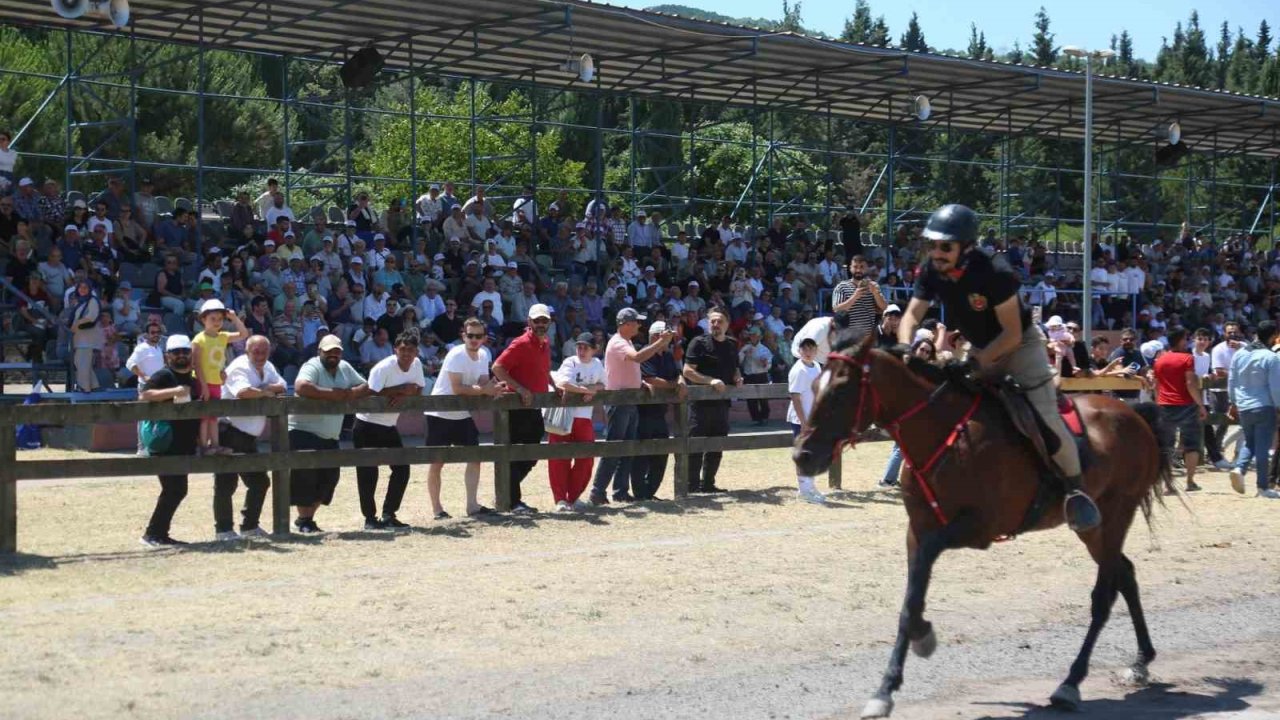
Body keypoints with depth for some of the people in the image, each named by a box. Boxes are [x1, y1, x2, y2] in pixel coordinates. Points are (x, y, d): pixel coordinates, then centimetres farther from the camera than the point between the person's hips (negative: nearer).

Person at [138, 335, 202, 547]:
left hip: (184, 445, 9)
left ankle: (160, 534, 18)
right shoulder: (163, 376, -8)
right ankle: (153, 533, -4)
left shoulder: (192, 380, 18)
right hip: (166, 444, -9)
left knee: (177, 490, 10)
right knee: (174, 490, -12)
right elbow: (144, 396, -24)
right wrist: (174, 392, -28)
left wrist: (201, 439, 21)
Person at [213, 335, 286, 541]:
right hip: (231, 432, -9)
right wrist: (267, 392, -16)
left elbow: (282, 386, 6)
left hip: (249, 437, 9)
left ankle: (249, 526, 25)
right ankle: (223, 530, 0)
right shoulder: (239, 368, -15)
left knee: (259, 481, 14)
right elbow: (243, 391, -32)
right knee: (226, 484, -6)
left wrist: (269, 387, -14)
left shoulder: (267, 368, 13)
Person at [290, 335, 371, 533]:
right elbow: (301, 387, -33)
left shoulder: (345, 368, 10)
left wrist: (352, 393, -12)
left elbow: (367, 388, 11)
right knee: (306, 477, -11)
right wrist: (332, 394, -27)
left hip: (330, 437, 7)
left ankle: (308, 517, 20)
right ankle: (303, 520, 2)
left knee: (329, 478, 6)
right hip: (304, 433, -7)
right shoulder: (312, 367, -13)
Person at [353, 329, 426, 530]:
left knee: (402, 469, 2)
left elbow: (418, 391, -1)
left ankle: (388, 515, 12)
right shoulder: (384, 368, -23)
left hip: (389, 426, 7)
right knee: (368, 473, -4)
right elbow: (371, 393, -31)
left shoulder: (416, 364, -3)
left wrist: (402, 395, -23)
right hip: (367, 425, -7)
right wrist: (402, 389, -24)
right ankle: (370, 518, 8)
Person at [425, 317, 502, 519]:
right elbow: (457, 388, -28)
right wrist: (483, 390, -25)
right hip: (440, 414, -7)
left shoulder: (483, 355, 2)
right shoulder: (456, 355, -21)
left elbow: (484, 384, -2)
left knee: (474, 457, 2)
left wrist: (493, 389, -24)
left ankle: (472, 506, 8)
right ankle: (436, 509, 7)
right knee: (437, 462, -1)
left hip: (462, 415, 7)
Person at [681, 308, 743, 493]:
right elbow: (688, 371, -10)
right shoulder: (699, 343, -5)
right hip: (701, 402, -6)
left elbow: (734, 369, 27)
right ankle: (692, 485, -1)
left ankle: (708, 483, 20)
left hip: (722, 402, 6)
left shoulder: (731, 346, 14)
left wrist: (738, 378, 4)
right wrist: (710, 380, -21)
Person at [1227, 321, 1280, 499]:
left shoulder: (1239, 354, 2)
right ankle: (1262, 487, 5)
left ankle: (1239, 468, -6)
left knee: (1250, 443, 19)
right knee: (1263, 447, 2)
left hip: (1243, 407, 5)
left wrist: (1234, 402, 20)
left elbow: (1231, 382, 9)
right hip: (1264, 407, -5)